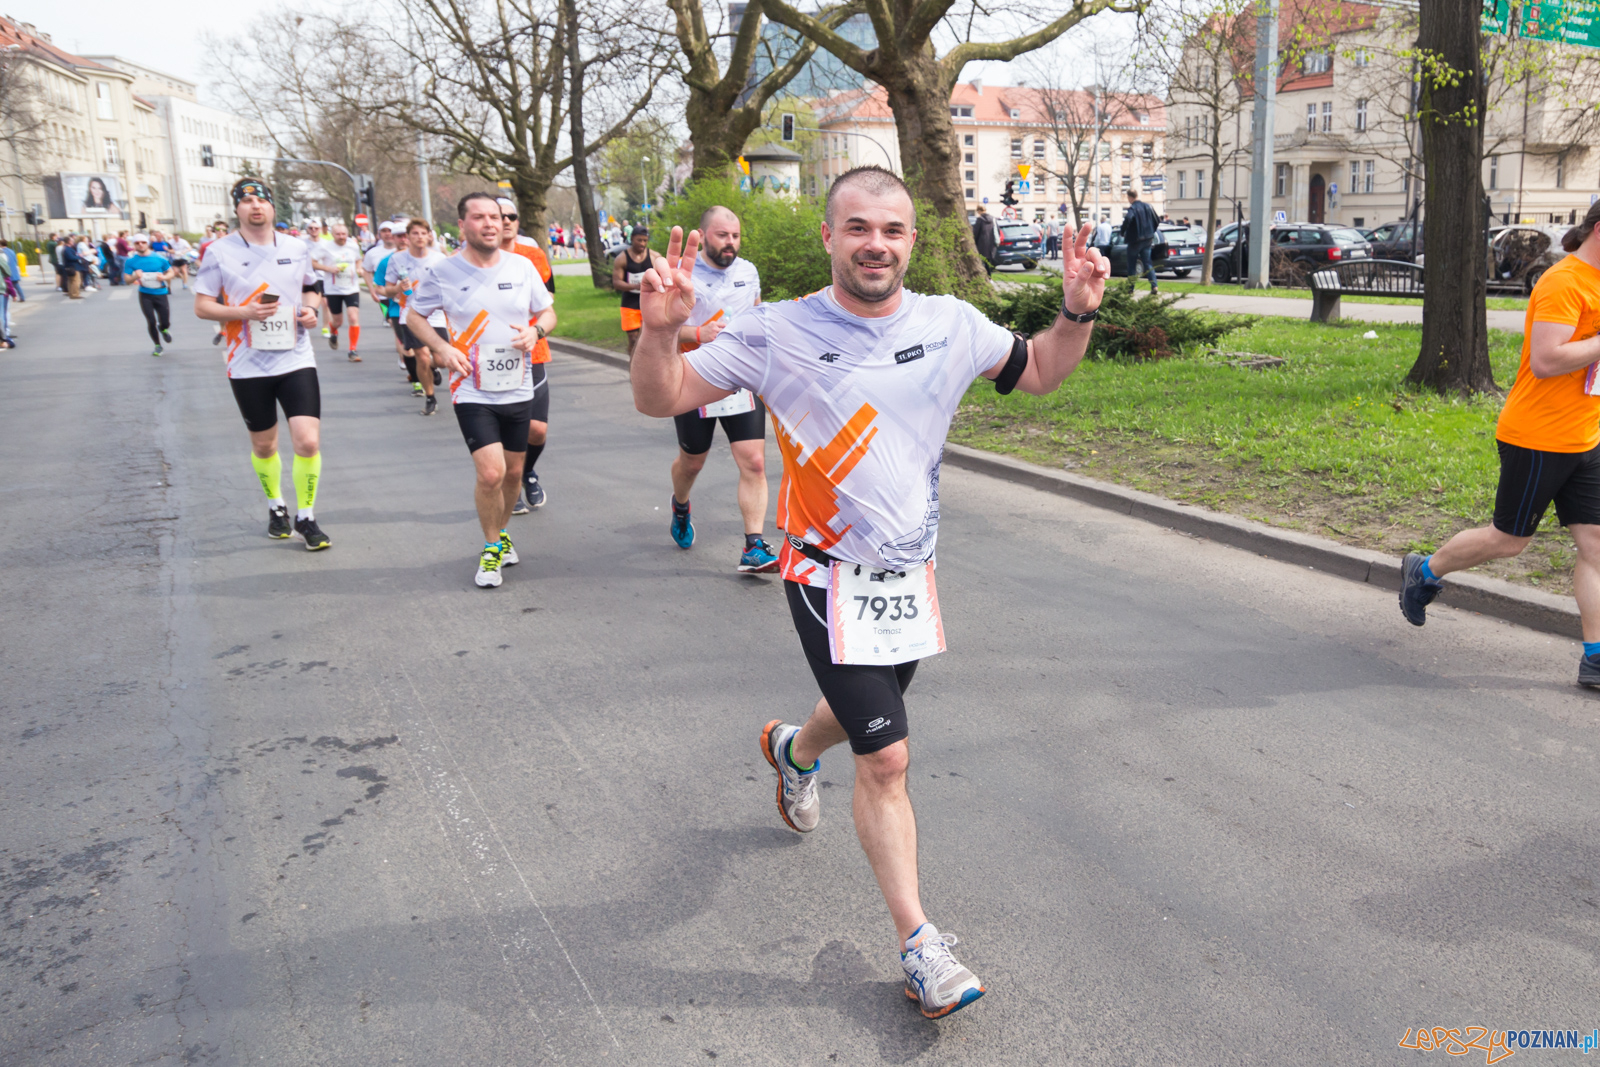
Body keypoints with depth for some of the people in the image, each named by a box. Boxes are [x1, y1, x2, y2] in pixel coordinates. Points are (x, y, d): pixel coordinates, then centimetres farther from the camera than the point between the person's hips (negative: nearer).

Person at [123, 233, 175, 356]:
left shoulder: (159, 258, -2)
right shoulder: (131, 261, -1)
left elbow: (171, 272, 7)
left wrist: (164, 277, -14)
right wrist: (135, 276, -21)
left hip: (160, 293, 0)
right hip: (145, 294, 0)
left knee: (165, 323, 1)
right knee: (151, 322, -4)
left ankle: (163, 329, 40)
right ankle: (157, 345, 17)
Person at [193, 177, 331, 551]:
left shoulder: (297, 248, 5)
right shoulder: (219, 251, -2)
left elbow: (311, 287, 22)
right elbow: (201, 306, 0)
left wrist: (311, 310, 0)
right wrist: (244, 312, -17)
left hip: (296, 359, 1)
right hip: (248, 366, -1)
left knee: (308, 441, -12)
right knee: (263, 446, 12)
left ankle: (306, 517, 7)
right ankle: (275, 506, 38)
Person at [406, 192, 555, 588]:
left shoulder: (523, 267, 1)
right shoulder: (440, 271, -7)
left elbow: (547, 311, 12)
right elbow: (413, 314, 6)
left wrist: (536, 330, -11)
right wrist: (442, 348, -10)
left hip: (518, 389, 4)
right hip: (472, 391, -4)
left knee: (513, 472, 13)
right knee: (491, 473, -15)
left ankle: (500, 534, 39)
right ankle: (492, 547, 9)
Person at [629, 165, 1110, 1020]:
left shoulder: (951, 325, -3)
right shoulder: (777, 333, -14)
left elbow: (1037, 374, 12)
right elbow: (660, 399, -11)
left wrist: (1078, 313, -6)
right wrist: (660, 329, -31)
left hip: (911, 572, 5)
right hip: (832, 579, -5)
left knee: (865, 712, 26)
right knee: (886, 760, -6)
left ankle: (792, 750, 62)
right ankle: (917, 942, 11)